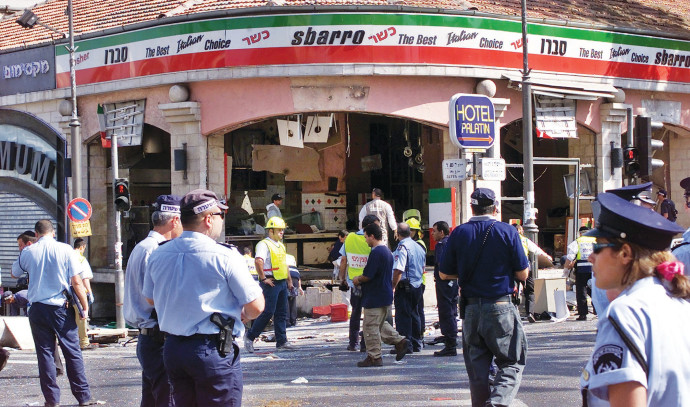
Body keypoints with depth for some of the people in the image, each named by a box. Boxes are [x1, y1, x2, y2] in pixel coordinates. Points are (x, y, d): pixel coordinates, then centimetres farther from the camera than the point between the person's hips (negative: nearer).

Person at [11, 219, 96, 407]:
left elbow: (14, 274, 19)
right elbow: (77, 282, -6)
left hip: (38, 309, 1)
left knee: (45, 353, 7)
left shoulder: (28, 252, 0)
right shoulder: (65, 249, -4)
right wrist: (85, 307, 2)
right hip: (61, 307, -1)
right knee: (72, 352, 4)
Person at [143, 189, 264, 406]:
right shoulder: (225, 256, -14)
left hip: (172, 348, 6)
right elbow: (255, 307, -12)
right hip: (214, 352, -6)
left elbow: (150, 299, 19)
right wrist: (241, 315, 9)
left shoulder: (158, 255, 3)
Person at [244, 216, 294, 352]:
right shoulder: (264, 245, -11)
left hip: (282, 283, 9)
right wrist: (263, 279, -23)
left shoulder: (281, 245, 19)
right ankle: (250, 337, 2)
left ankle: (282, 342, 11)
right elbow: (258, 261, -25)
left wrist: (289, 280, 22)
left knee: (281, 313, 8)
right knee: (268, 312, -9)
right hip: (271, 283, -9)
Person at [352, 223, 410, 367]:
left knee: (371, 327, -2)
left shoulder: (376, 252, -19)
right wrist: (361, 280, 14)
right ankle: (399, 341, 14)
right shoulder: (387, 251, 13)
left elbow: (368, 275, -22)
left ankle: (374, 357, 2)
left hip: (375, 298, -10)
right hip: (386, 295, 10)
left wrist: (358, 280, -2)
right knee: (380, 324, 21)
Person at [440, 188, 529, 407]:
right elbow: (522, 274, -3)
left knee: (477, 369, 12)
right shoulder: (507, 232, -5)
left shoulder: (459, 233, 1)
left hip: (471, 309, 3)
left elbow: (444, 273, 7)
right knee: (512, 363, 5)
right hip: (501, 308, -3)